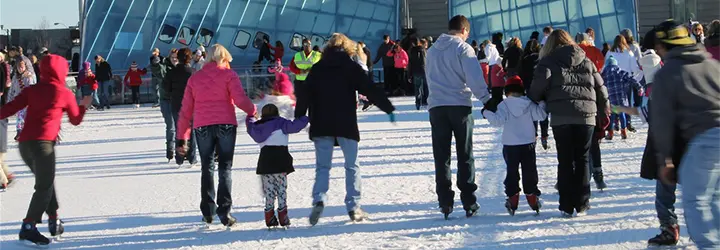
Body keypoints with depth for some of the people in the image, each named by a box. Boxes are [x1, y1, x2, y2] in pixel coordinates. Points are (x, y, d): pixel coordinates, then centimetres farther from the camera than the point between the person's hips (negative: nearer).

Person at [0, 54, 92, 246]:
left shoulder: (32, 90, 12)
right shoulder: (65, 94, 3)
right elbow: (76, 120, 16)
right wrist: (84, 106, 34)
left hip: (24, 142, 6)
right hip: (43, 143, -6)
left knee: (45, 182, 21)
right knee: (44, 186, -3)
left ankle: (53, 221, 24)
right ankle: (28, 228, -12)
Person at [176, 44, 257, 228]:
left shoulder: (195, 78, 14)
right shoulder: (228, 74, 4)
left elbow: (186, 110, 13)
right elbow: (240, 99, -11)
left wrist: (181, 137, 17)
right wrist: (253, 111, 7)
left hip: (202, 127, 2)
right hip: (225, 125, -2)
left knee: (207, 168, 13)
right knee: (225, 168, 2)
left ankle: (208, 212, 12)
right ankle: (224, 211, -6)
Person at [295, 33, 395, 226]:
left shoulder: (317, 68, 8)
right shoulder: (352, 67, 1)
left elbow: (305, 95, 4)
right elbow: (370, 90, -3)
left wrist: (298, 119, 10)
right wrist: (389, 108, 4)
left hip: (321, 126, 2)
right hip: (346, 125, -2)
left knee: (322, 166, 6)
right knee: (352, 166, 8)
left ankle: (319, 199, -17)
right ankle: (353, 207, 5)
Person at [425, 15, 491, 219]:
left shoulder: (432, 50, 15)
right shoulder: (463, 48, -4)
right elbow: (475, 78, -13)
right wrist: (486, 100, -10)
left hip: (436, 106, 4)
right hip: (460, 105, -4)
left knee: (441, 157, 5)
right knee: (465, 156, 4)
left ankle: (445, 202, 1)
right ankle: (468, 202, 3)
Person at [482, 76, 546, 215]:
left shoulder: (504, 105, -9)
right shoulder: (529, 104, -2)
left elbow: (498, 120, -17)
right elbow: (540, 115, 0)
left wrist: (486, 113, -6)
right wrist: (542, 105, 16)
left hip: (510, 146, -1)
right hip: (528, 144, 1)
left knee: (512, 171, 6)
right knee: (529, 171, 10)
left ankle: (512, 198, 0)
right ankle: (532, 197, 12)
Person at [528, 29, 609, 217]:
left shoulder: (548, 62, 2)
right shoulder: (586, 61, 14)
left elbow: (539, 86, -11)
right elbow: (599, 86, 16)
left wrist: (532, 102, 7)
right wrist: (604, 106, 31)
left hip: (561, 117, -2)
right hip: (586, 116, 2)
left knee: (565, 161, 4)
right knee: (582, 159, 10)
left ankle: (566, 205, 3)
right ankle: (582, 203, 9)